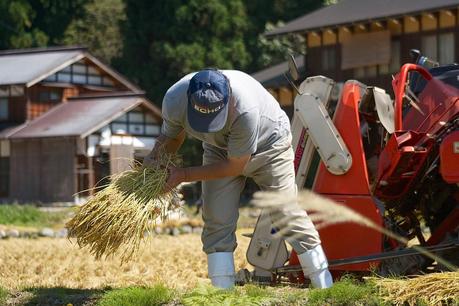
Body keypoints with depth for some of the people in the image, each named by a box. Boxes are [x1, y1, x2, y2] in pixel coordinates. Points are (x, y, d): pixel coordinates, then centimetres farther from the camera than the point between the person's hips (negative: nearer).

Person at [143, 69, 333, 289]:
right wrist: (154, 160, -27)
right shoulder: (174, 101, -30)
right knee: (216, 222, -6)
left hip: (268, 143, -4)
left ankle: (325, 289, -1)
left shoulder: (245, 109, -44)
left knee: (287, 213, -9)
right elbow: (170, 138, -6)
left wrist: (185, 175, -29)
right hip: (219, 149, 4)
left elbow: (235, 166, -29)